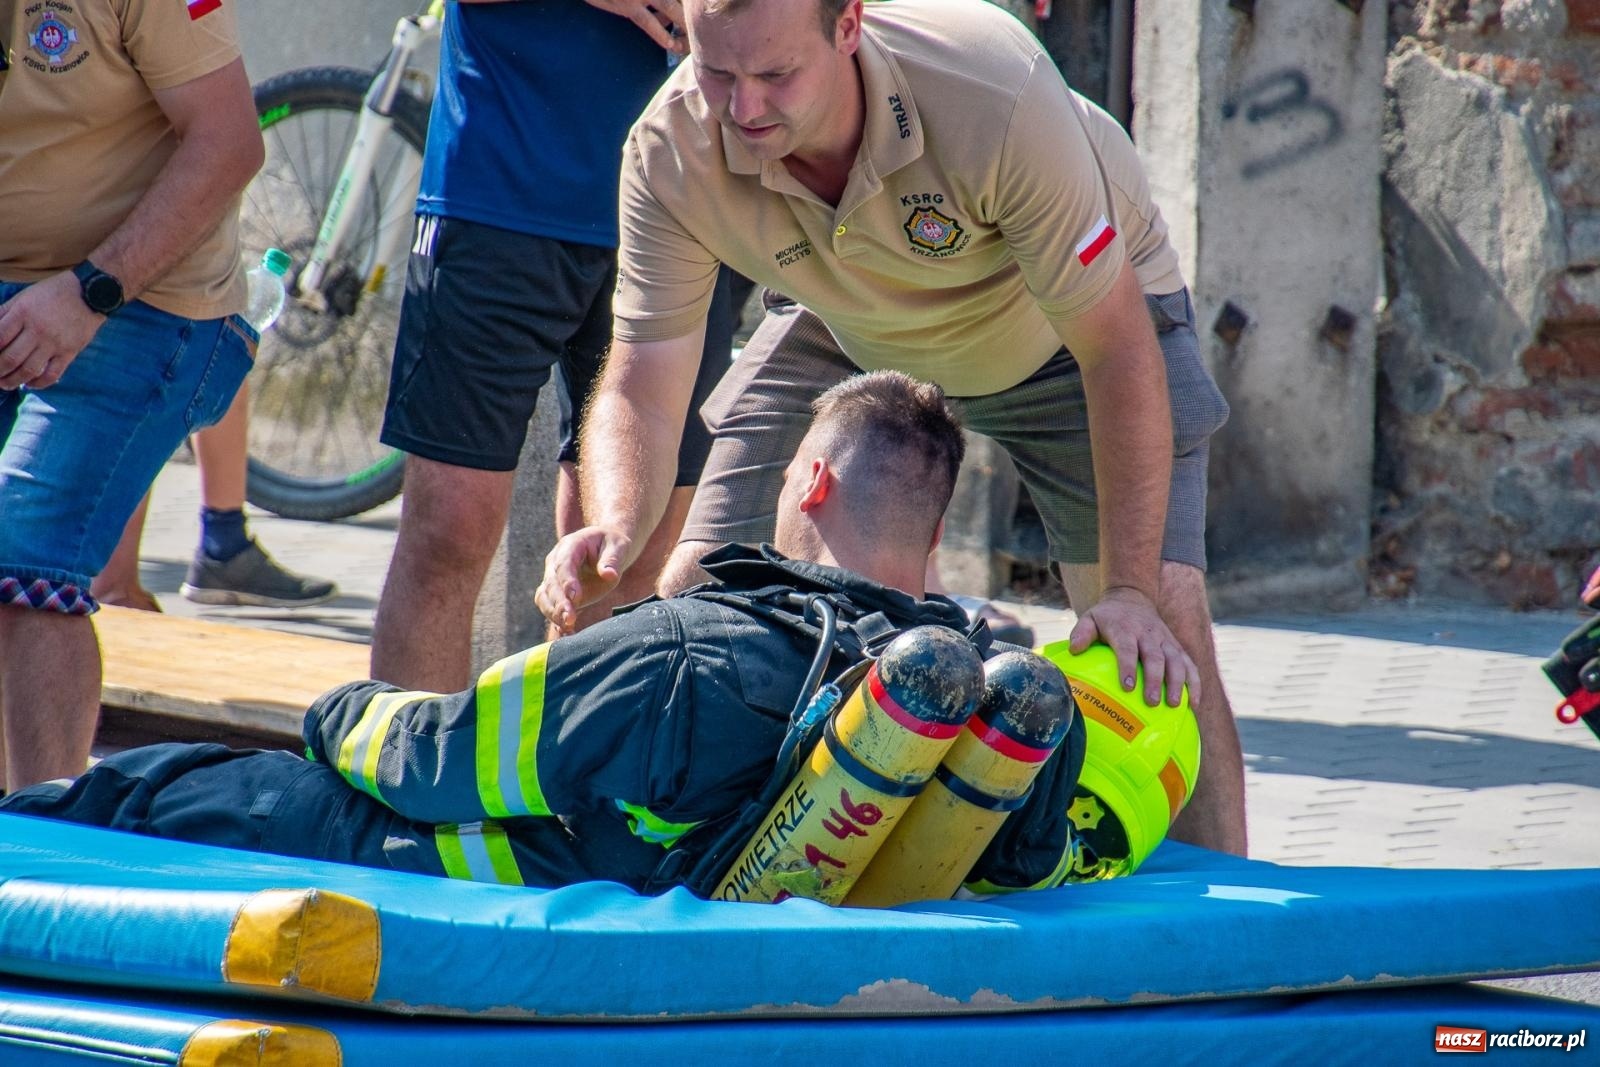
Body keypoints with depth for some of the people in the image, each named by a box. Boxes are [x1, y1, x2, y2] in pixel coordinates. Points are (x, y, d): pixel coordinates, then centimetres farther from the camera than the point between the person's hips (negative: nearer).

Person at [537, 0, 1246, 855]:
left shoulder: (996, 95, -41)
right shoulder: (671, 152, -31)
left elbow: (1117, 352, -34)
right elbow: (641, 389, -26)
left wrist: (1132, 590, -39)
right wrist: (615, 531, -48)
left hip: (1075, 323, -3)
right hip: (848, 334, 3)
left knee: (1162, 633, -18)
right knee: (691, 598, -8)